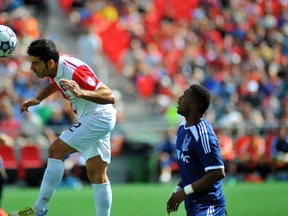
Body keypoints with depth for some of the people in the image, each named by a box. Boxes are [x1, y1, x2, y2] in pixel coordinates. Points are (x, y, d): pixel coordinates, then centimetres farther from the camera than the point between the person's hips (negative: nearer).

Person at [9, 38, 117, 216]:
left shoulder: (73, 71, -28)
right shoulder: (55, 69, 0)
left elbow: (110, 96, -31)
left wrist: (81, 93, -46)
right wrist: (38, 99, 15)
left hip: (97, 118, -10)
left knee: (56, 150, -15)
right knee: (97, 175, 9)